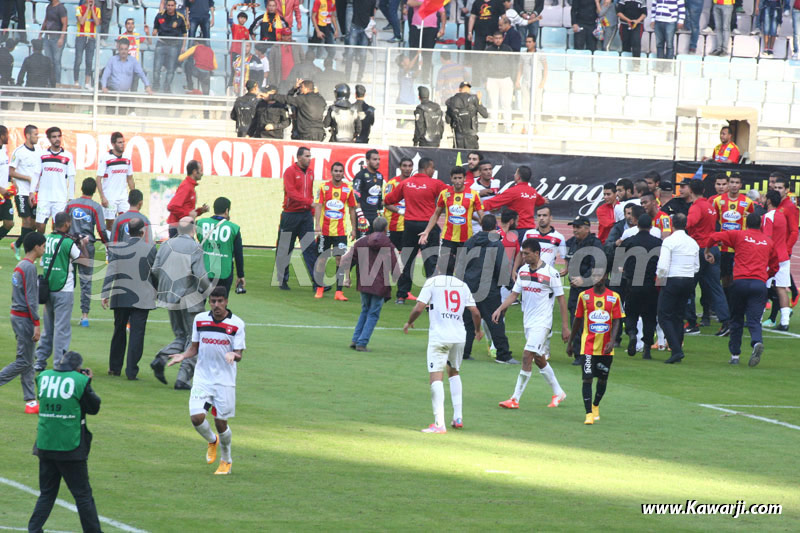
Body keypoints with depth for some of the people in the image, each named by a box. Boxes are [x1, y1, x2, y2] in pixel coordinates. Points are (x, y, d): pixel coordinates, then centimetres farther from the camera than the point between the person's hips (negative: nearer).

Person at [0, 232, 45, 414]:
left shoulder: (19, 266, 14)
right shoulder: (30, 267, -15)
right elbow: (30, 298, -18)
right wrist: (36, 324, -17)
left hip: (17, 316, 10)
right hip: (25, 318, -10)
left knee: (27, 363, 9)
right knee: (24, 361, -5)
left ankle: (30, 401, 9)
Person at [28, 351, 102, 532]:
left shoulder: (43, 377, 4)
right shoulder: (80, 381, -9)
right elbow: (94, 407, 1)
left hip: (45, 447, 4)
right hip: (70, 448, -4)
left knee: (47, 493, 14)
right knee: (83, 495, 5)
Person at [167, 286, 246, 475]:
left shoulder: (236, 324, -6)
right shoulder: (200, 320, 3)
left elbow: (239, 354, -6)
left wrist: (233, 355, -29)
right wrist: (183, 356, -6)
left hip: (225, 380, -2)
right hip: (202, 379, 2)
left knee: (221, 422, 1)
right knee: (196, 417, -13)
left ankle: (226, 460, 26)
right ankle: (212, 441, 21)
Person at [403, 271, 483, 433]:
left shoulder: (432, 283, -2)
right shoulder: (462, 285, 10)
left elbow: (419, 308, -8)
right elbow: (475, 312, 9)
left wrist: (409, 323, 12)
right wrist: (478, 330, 27)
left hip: (439, 336, -5)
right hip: (459, 336, 5)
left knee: (436, 377, -7)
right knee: (454, 372, 25)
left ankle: (439, 423, -19)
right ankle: (458, 417, 22)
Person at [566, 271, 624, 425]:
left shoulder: (614, 297, 0)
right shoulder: (584, 296, 1)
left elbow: (616, 321, -2)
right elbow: (577, 320, 9)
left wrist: (612, 341, -16)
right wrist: (570, 343, 12)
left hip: (606, 347, 1)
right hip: (588, 344, -1)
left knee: (603, 378, 12)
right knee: (587, 377, -10)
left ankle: (595, 406, 36)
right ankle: (589, 414, -10)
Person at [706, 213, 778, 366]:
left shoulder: (739, 235, 8)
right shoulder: (768, 241, 16)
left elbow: (714, 236, 3)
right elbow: (774, 267, 21)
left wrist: (707, 252, 21)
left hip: (740, 281, -1)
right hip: (760, 283, 1)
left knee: (736, 319, 12)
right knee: (754, 320, -4)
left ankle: (735, 354, 14)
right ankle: (757, 342, -34)